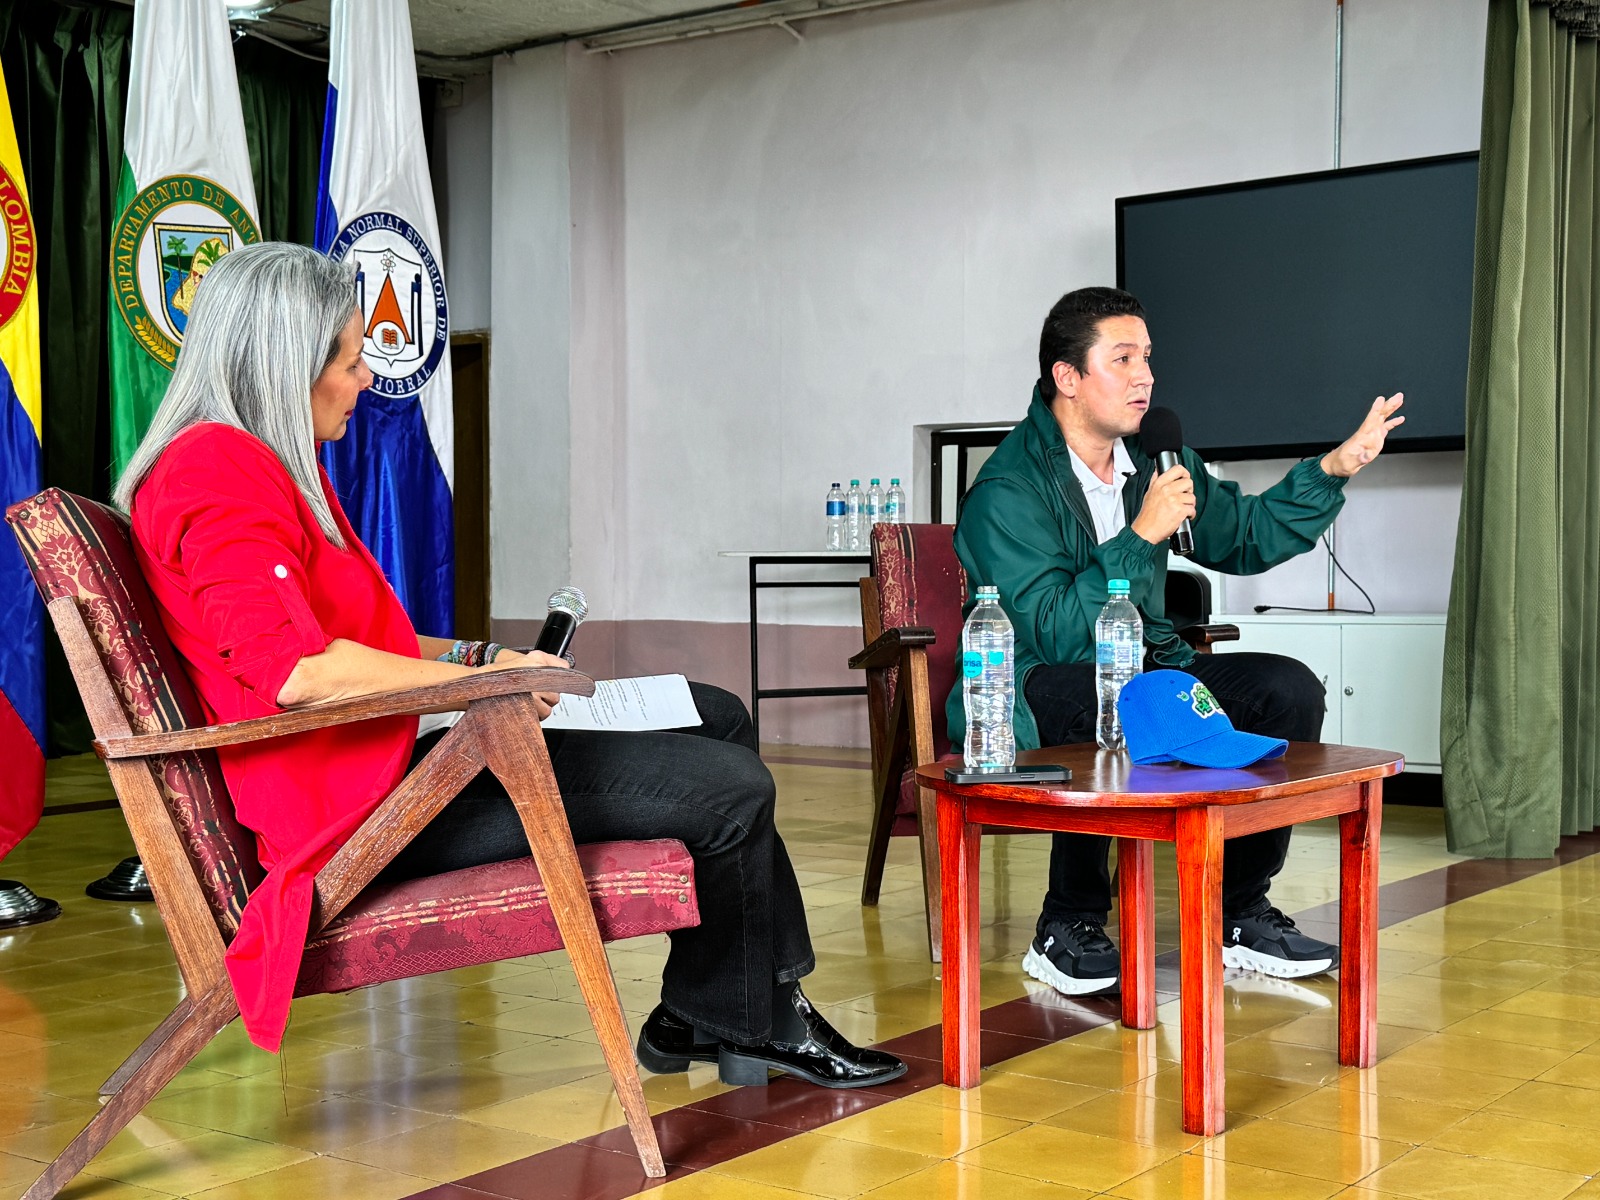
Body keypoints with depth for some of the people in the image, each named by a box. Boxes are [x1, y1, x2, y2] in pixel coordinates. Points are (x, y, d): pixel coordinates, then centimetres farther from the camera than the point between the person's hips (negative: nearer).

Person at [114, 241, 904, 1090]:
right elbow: (296, 668, -29)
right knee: (731, 791, -11)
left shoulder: (268, 466, 18)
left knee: (717, 718, 12)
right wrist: (481, 678, -18)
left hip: (393, 761, 12)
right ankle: (747, 1021, 15)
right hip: (359, 806, -12)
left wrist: (484, 655, 10)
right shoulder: (213, 467, -16)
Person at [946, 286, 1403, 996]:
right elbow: (1054, 633, -26)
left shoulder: (1154, 459, 8)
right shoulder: (1007, 492, -17)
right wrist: (1143, 536, -27)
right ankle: (1067, 931, -22)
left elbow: (1245, 537, 19)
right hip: (1032, 690, -7)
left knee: (1288, 690, -10)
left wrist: (1335, 468, 7)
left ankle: (1238, 917, -1)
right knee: (1104, 705, -40)